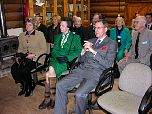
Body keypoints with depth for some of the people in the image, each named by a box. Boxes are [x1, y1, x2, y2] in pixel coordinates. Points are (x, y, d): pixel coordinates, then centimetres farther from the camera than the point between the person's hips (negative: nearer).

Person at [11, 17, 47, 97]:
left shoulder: (40, 34, -2)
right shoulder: (22, 35, 14)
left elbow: (44, 49, -4)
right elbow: (20, 48, 19)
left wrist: (33, 55, -15)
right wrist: (18, 56, 0)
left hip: (36, 58, -5)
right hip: (24, 57, 5)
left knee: (24, 70, -28)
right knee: (14, 69, -21)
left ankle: (30, 86, 3)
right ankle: (24, 85, 5)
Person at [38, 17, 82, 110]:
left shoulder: (75, 37, 11)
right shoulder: (58, 37, 26)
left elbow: (78, 51, -1)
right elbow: (54, 50, 18)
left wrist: (67, 58, -14)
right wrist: (57, 57, -4)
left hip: (67, 61, -4)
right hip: (56, 59, 4)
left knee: (50, 72, -29)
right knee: (51, 73, -28)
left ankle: (48, 99, -18)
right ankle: (52, 98, -18)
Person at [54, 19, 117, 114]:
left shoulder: (112, 44, 2)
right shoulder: (91, 41, 21)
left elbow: (108, 64, -9)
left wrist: (93, 51, -14)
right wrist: (84, 50, -1)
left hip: (96, 73, -6)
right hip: (82, 69, 6)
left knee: (80, 94, -29)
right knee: (60, 85, -13)